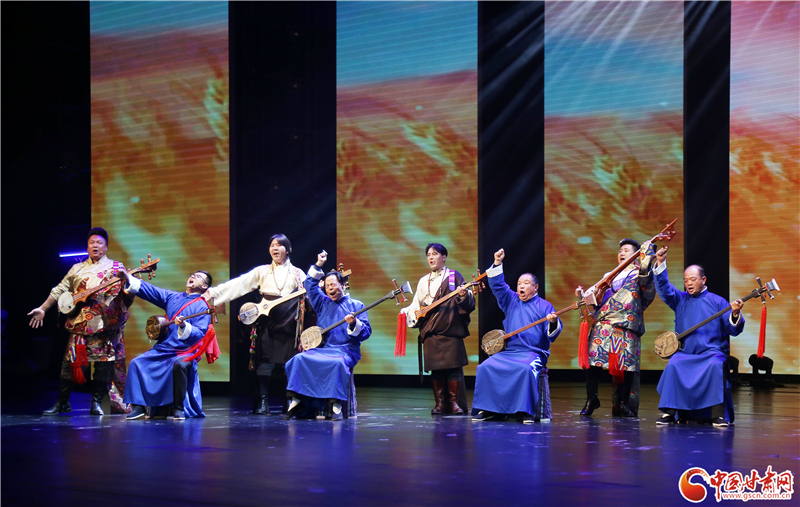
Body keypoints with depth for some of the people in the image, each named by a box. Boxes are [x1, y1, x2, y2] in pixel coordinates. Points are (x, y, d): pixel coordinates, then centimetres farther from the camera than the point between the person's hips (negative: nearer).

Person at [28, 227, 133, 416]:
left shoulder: (116, 268, 9)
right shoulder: (78, 269, 17)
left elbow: (126, 293, -1)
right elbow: (60, 290, 16)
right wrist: (42, 309, 9)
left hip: (104, 323, -2)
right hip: (79, 322, 2)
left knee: (103, 362, -4)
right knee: (71, 361, -2)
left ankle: (96, 403, 4)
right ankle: (62, 402, 5)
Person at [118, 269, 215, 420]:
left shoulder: (202, 307, -3)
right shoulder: (172, 297, 15)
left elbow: (200, 333, -15)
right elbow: (151, 291, 14)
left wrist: (184, 326, -33)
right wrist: (129, 279, 4)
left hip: (185, 352, -6)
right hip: (162, 348, 6)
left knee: (179, 364, -37)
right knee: (137, 363, -13)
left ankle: (178, 408, -24)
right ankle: (138, 407, -10)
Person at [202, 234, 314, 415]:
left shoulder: (298, 274, 11)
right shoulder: (262, 271, 13)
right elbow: (238, 284, 5)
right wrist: (213, 292, -3)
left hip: (289, 324, -1)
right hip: (267, 322, 1)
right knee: (264, 363, -6)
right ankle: (262, 403, -3)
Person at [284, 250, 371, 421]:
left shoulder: (355, 305, 8)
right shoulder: (323, 303, 20)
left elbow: (366, 332, 0)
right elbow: (310, 285, 23)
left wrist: (354, 324, -21)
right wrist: (318, 266, 14)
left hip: (346, 350, -4)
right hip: (322, 348, 4)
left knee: (338, 363, -39)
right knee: (300, 359, -24)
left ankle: (336, 405, -37)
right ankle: (297, 400, -25)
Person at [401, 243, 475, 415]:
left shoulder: (454, 276, 6)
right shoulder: (423, 281, 19)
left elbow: (468, 304, -2)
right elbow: (416, 305, 20)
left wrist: (463, 296, -23)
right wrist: (407, 311, 1)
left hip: (451, 329, -4)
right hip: (430, 330, 4)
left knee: (453, 366, -8)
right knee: (435, 368, 1)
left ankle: (454, 402, -1)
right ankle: (439, 403, 8)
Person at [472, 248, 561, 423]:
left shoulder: (544, 306, 5)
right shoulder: (511, 301, 19)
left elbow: (552, 334, -3)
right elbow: (498, 285, 12)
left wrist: (553, 323, -26)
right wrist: (497, 264, 0)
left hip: (533, 353, -4)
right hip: (509, 351, 4)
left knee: (526, 369, -37)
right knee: (486, 367, -20)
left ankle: (525, 411, -32)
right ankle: (488, 409, -17)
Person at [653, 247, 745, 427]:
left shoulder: (717, 301, 7)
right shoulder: (680, 300, 15)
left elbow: (733, 330, 2)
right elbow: (664, 288, 0)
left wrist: (735, 315, -20)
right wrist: (661, 263, -12)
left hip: (711, 351, -2)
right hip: (685, 352, 2)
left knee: (716, 366, -33)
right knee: (673, 365, -28)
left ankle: (718, 414, -29)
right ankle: (669, 413, -23)